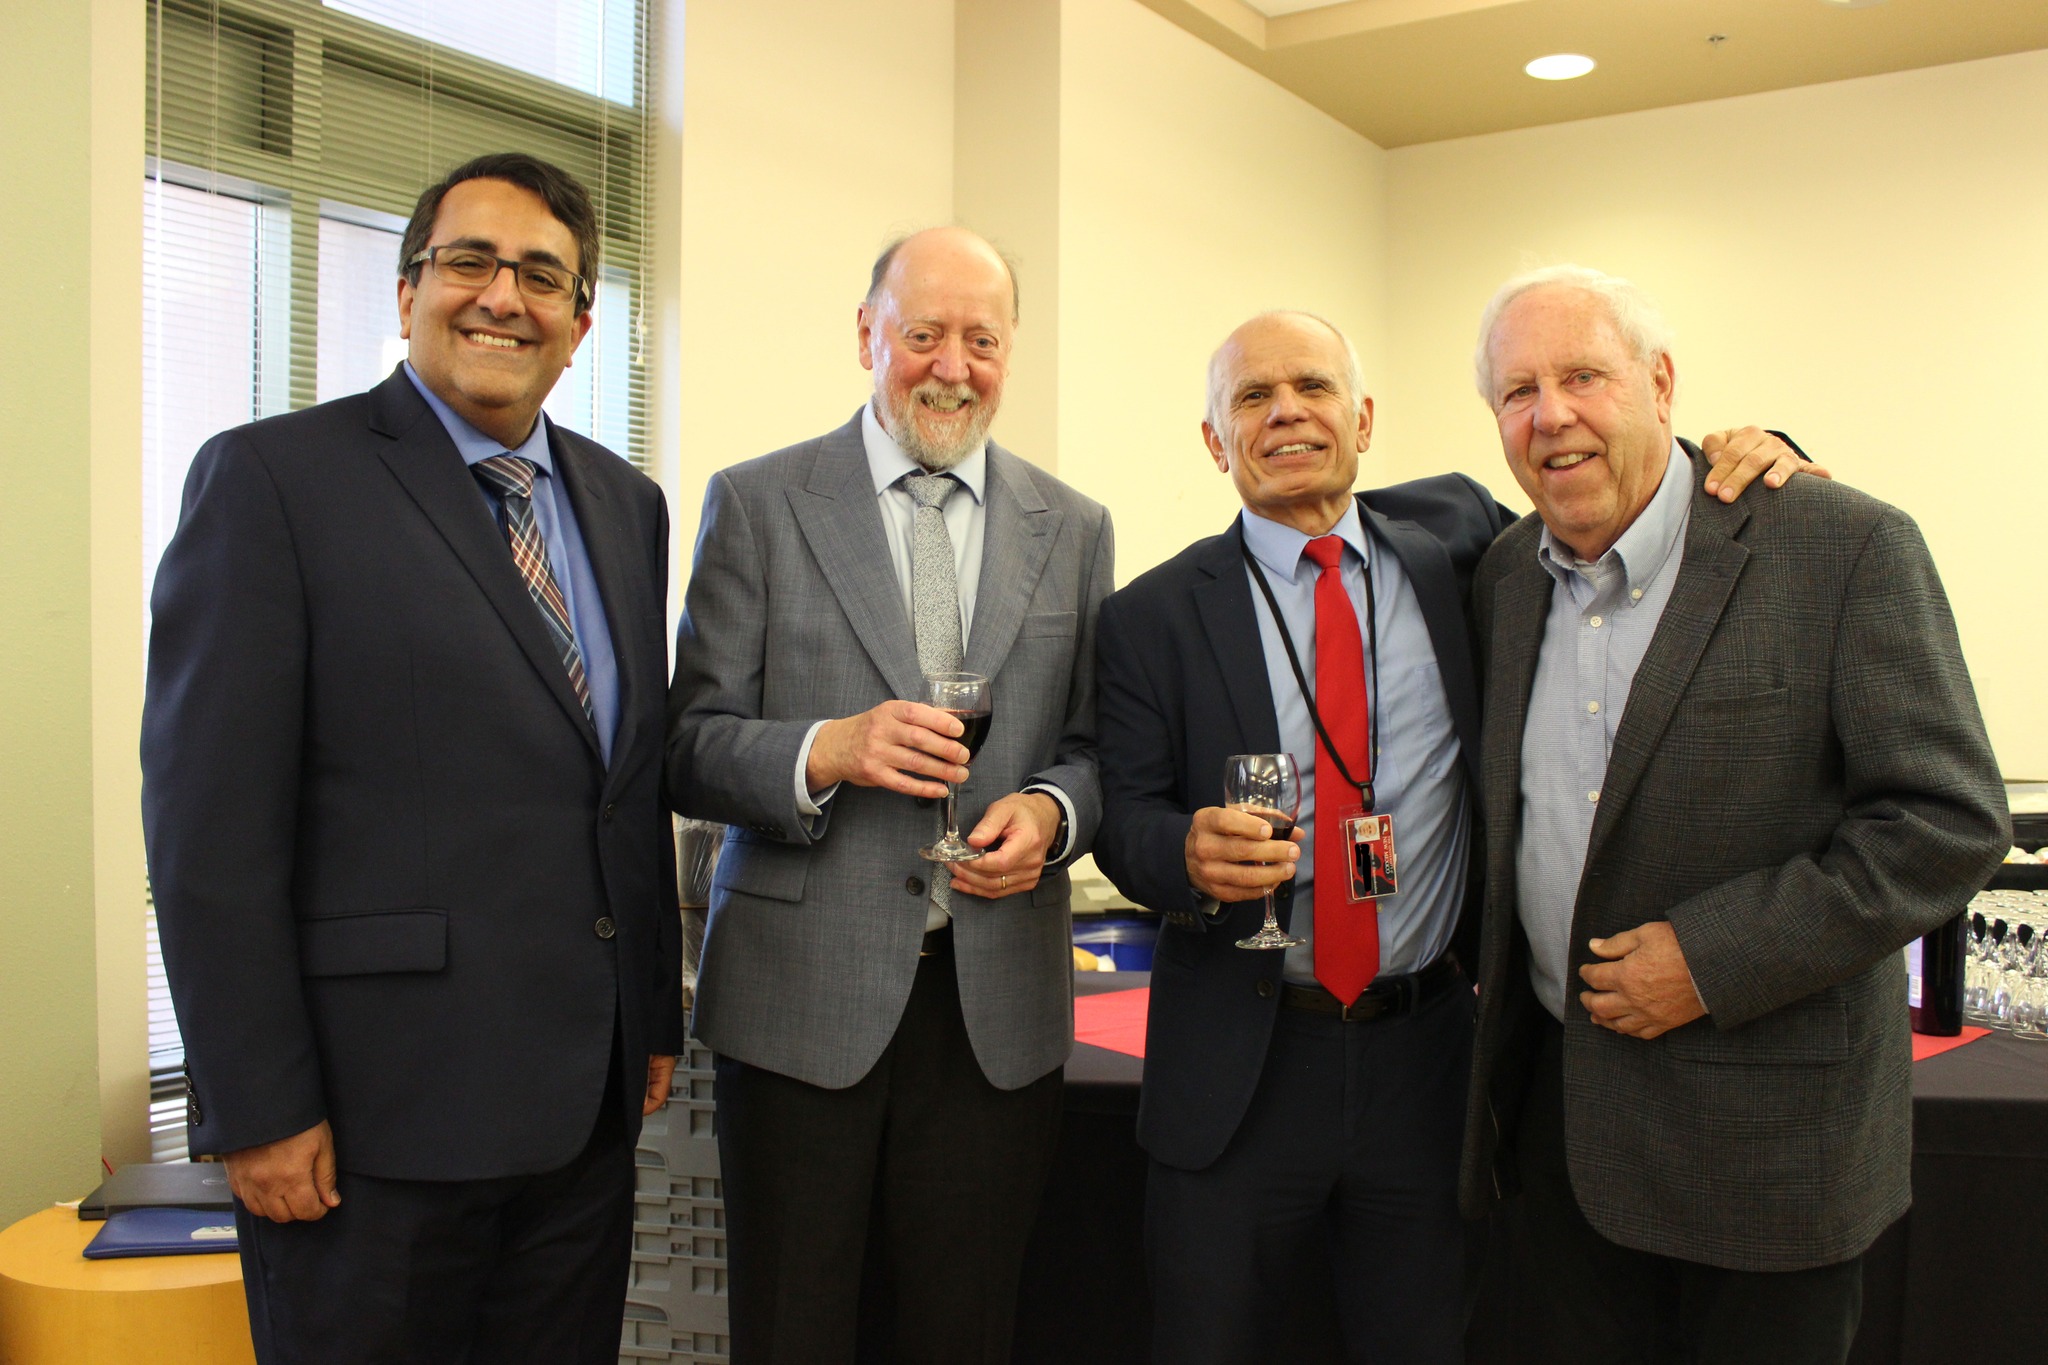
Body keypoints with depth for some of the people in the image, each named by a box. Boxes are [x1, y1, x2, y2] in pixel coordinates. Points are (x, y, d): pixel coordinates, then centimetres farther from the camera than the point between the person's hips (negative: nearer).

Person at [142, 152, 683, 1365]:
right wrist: (258, 1111, -13)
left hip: (587, 1104, 6)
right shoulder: (272, 478, -7)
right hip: (372, 1119, -5)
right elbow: (211, 826, -11)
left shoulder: (627, 504, 11)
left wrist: (657, 1017, 12)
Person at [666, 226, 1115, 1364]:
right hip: (802, 996, -2)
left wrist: (1051, 811, -10)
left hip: (1000, 1002, 2)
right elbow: (690, 747, -2)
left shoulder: (1073, 529, 10)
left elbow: (1096, 745, 12)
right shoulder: (758, 504, 1)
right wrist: (825, 753, -20)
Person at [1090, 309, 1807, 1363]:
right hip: (1236, 1065, -1)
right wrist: (1193, 852, -26)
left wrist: (1733, 461, -4)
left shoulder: (1452, 535, 3)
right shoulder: (1151, 616, -3)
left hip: (1428, 1051, 2)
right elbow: (1124, 820, -4)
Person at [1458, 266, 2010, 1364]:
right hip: (1559, 1100, 5)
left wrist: (1714, 958, -19)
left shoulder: (1845, 549, -13)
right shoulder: (1504, 577, 5)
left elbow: (1949, 821, -15)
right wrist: (1491, 975, 6)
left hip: (1768, 1125, -4)